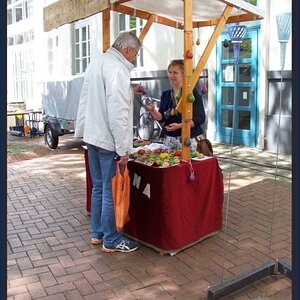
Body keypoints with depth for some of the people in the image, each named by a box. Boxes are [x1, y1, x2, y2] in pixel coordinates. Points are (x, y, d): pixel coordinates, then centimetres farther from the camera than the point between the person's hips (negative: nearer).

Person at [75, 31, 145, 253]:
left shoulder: (97, 62, 12)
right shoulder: (117, 68, -17)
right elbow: (118, 113, -22)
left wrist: (130, 92, 23)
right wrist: (123, 150, -19)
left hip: (92, 136, 9)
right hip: (109, 140, -9)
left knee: (99, 187, 18)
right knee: (111, 192, 3)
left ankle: (97, 233, 30)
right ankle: (111, 240, 16)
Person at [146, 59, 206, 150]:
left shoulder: (192, 93, -7)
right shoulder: (165, 94, 10)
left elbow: (200, 118, -11)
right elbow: (161, 118, 11)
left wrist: (179, 126, -20)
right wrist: (153, 111, -9)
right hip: (169, 139, 5)